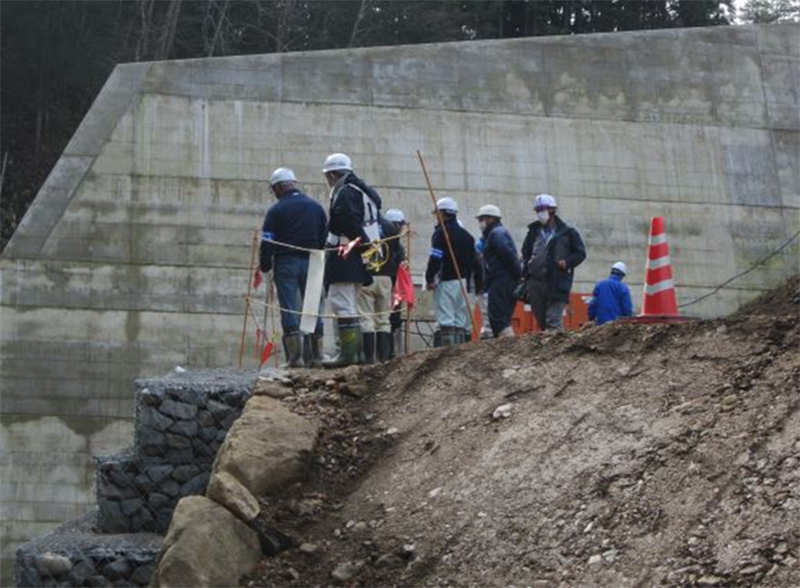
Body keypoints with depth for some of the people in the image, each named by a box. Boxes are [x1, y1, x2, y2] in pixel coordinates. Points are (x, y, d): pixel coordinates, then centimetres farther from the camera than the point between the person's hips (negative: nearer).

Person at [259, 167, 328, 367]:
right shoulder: (316, 207, 10)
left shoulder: (276, 210, -4)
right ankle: (317, 356, 8)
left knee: (289, 310, -2)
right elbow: (325, 238, 12)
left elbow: (267, 242, -6)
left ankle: (295, 356, -8)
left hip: (286, 263, -4)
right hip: (311, 264, 4)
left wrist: (264, 266, 5)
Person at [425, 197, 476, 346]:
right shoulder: (465, 234, 17)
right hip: (462, 281, 8)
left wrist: (429, 279, -11)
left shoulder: (441, 232, -9)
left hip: (446, 281, -8)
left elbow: (435, 258, -17)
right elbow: (471, 261, 19)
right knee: (460, 319, 11)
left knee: (446, 320, -10)